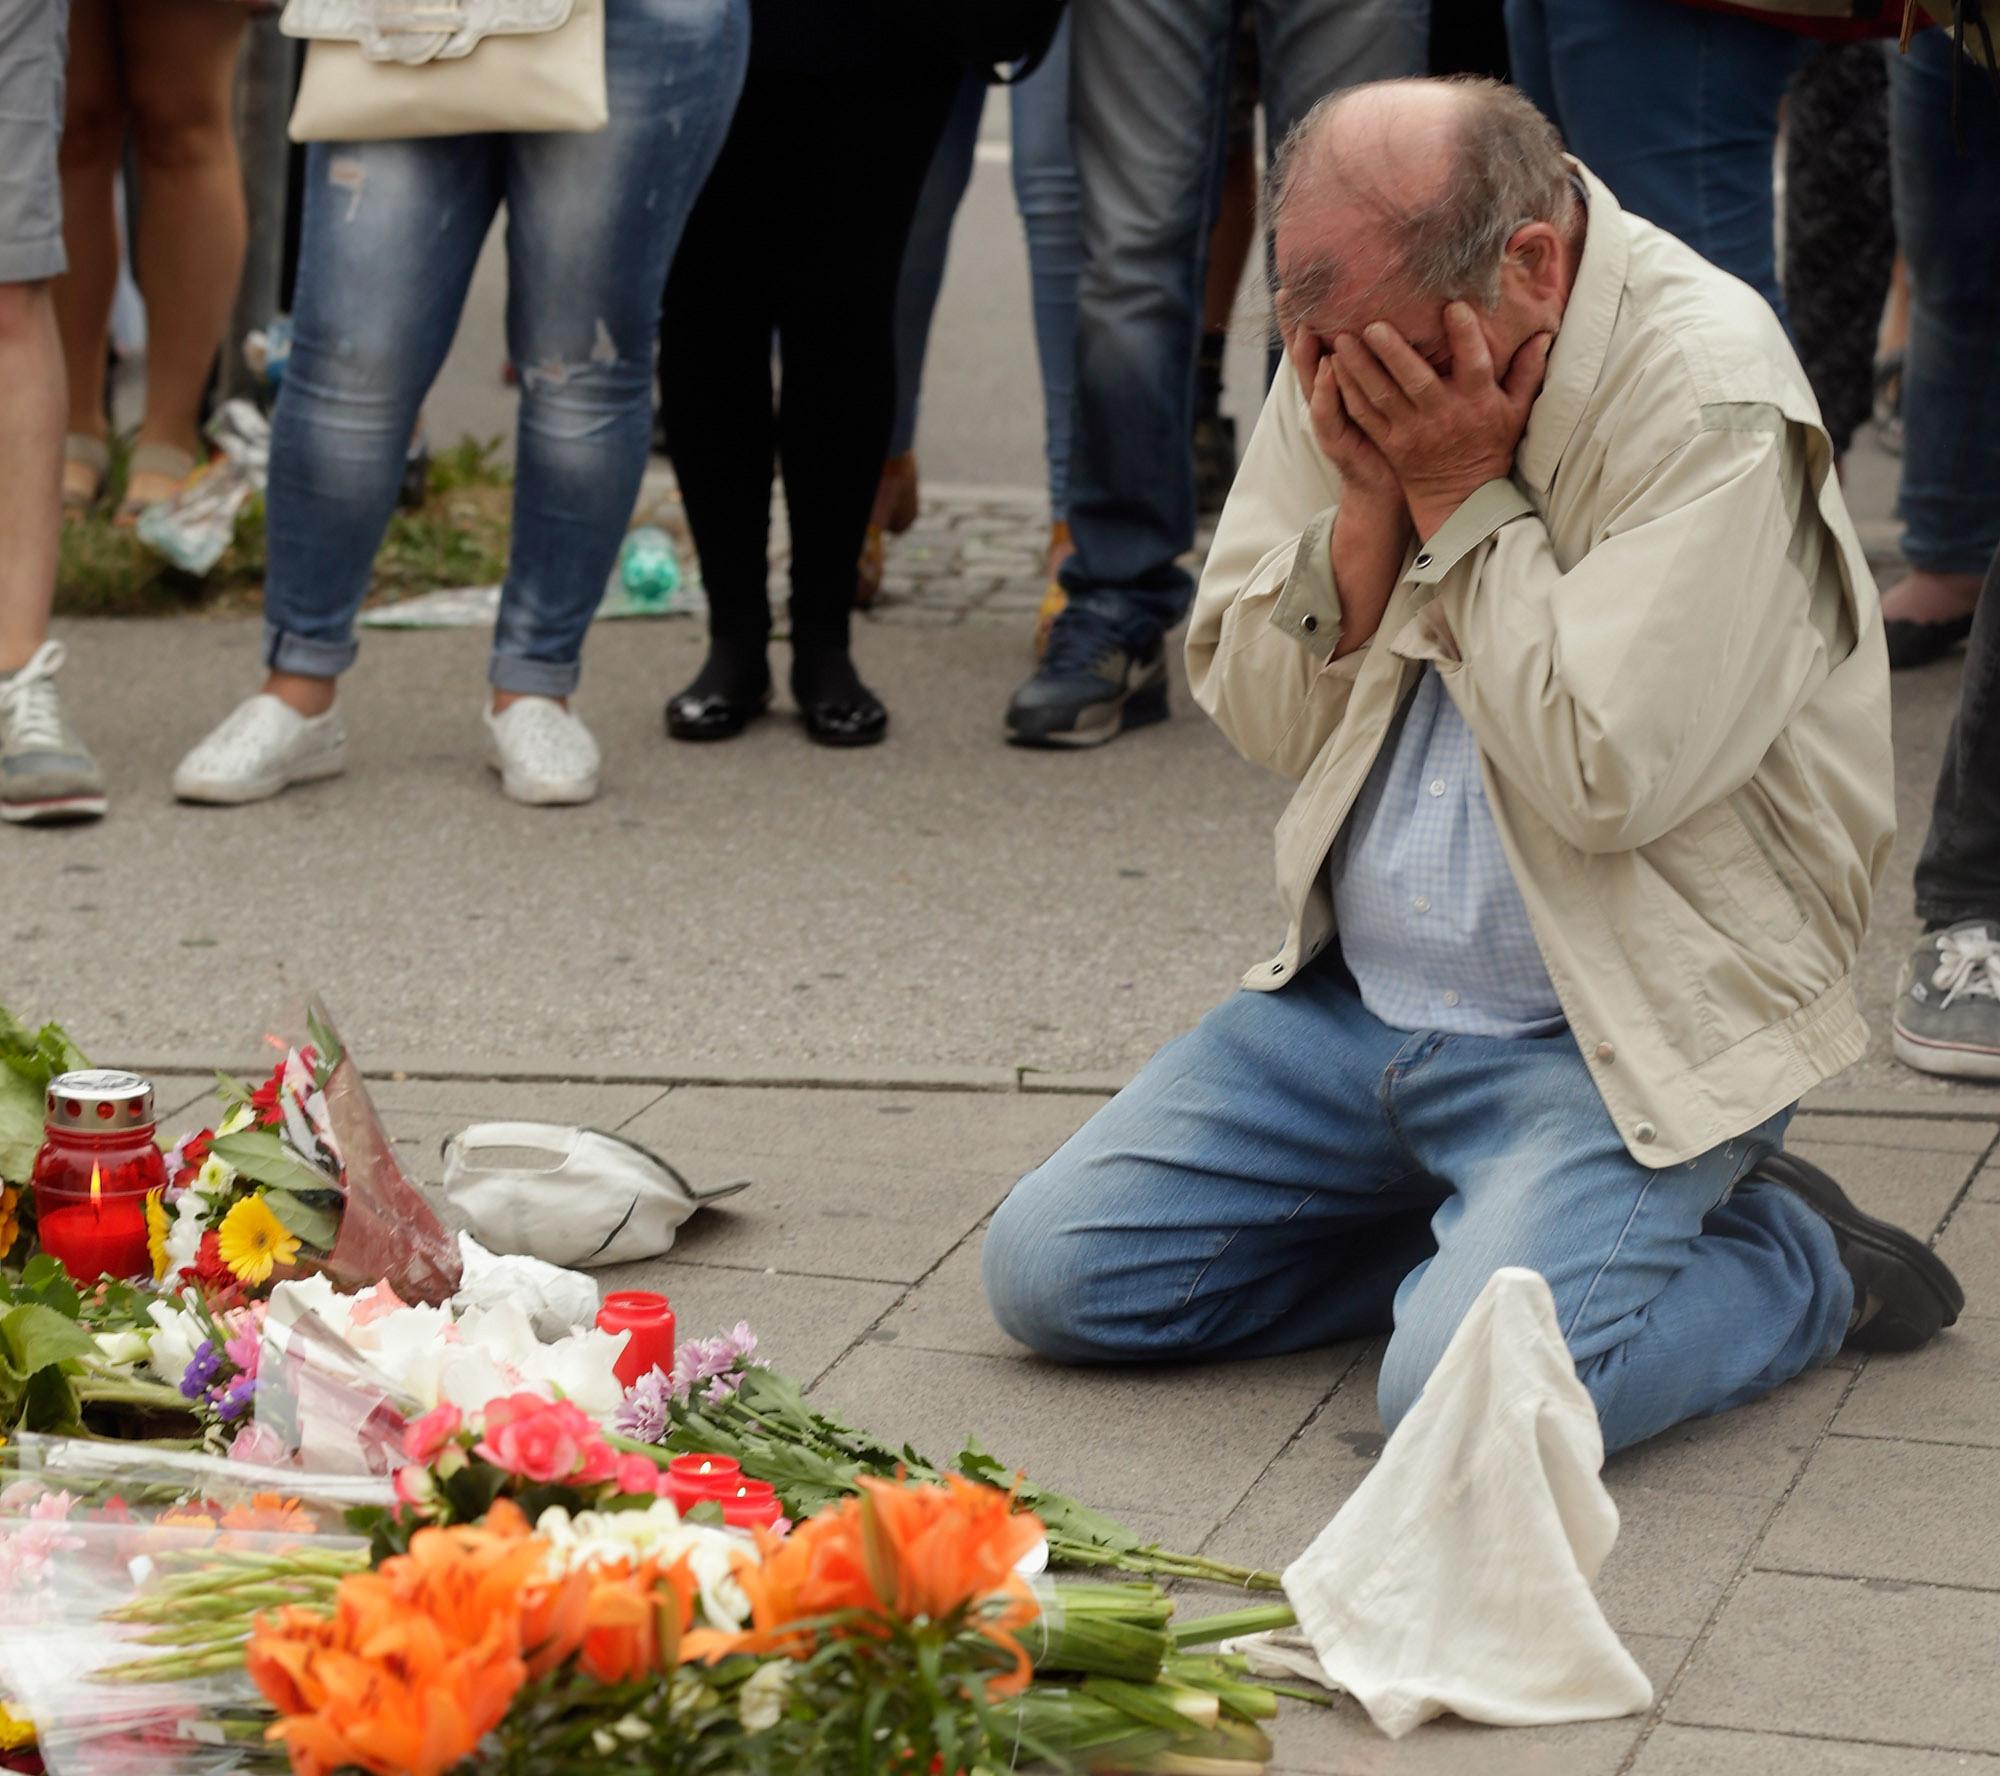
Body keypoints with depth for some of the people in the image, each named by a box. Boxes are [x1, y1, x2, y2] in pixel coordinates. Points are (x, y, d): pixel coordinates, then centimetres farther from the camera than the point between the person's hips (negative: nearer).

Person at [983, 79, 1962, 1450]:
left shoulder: (1712, 399, -19)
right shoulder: (1359, 344, 2)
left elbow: (1606, 778, -25)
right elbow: (1260, 717, 3)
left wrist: (1462, 494, -21)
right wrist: (1367, 501, -14)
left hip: (1625, 1036, -7)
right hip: (1357, 1000, 7)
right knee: (1051, 1268, -1)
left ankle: (1789, 1258, 2)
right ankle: (1490, 1236, 10)